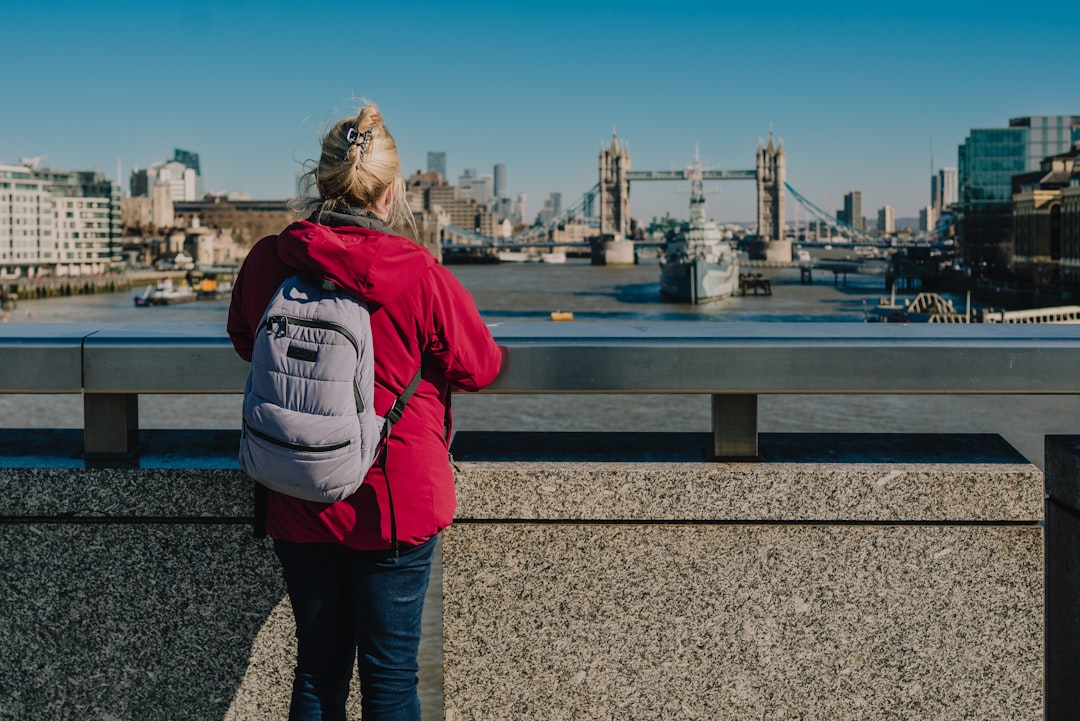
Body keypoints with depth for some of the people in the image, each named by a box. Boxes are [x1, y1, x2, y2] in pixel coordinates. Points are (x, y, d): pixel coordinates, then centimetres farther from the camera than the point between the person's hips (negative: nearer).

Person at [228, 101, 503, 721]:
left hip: (300, 507, 4)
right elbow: (479, 367, -3)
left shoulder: (266, 263, -6)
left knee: (318, 669, 17)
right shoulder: (419, 274, -16)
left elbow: (245, 342, 14)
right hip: (397, 502, -3)